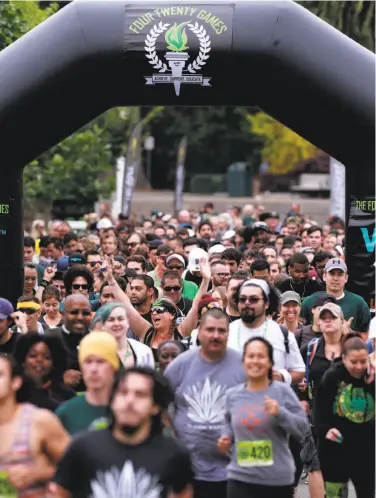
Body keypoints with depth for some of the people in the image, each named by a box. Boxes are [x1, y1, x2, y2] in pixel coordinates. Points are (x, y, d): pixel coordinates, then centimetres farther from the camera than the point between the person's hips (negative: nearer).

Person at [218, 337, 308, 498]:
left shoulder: (283, 391, -6)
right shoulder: (233, 395, 5)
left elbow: (303, 427, -9)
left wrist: (280, 413, -24)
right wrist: (226, 438, 4)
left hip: (278, 479, -2)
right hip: (241, 478, 2)